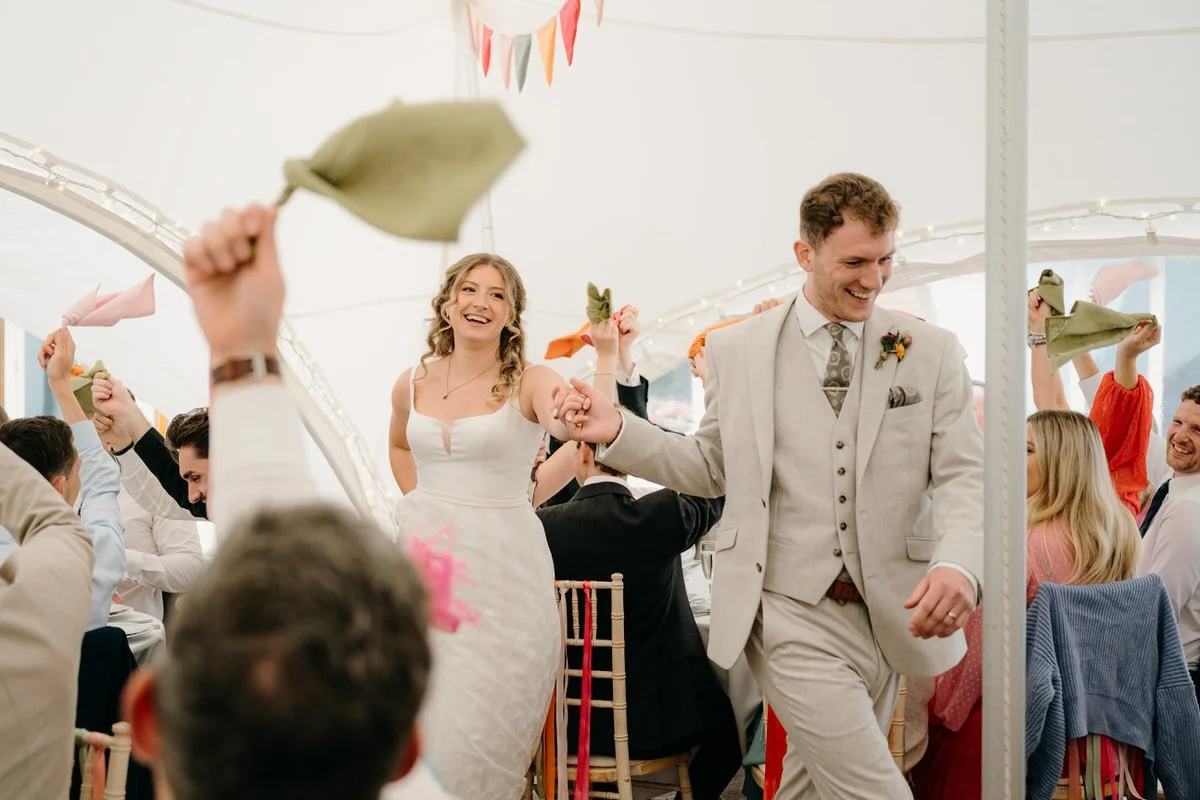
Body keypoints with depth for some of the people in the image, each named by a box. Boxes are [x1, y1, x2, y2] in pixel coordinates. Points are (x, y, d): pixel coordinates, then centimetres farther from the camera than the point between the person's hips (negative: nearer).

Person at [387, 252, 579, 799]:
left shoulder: (528, 384, -8)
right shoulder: (413, 384, 6)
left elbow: (567, 424, -31)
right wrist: (420, 504, 12)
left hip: (501, 567, -4)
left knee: (483, 726, -1)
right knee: (424, 721, 10)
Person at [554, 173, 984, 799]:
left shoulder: (931, 352, 2)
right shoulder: (736, 350, 2)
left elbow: (963, 477, -4)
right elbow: (712, 468, 11)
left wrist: (959, 565, -24)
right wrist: (617, 433, -4)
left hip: (889, 617, 3)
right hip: (793, 616, -2)